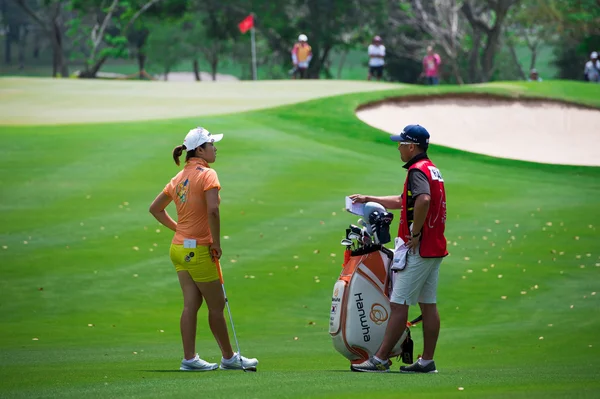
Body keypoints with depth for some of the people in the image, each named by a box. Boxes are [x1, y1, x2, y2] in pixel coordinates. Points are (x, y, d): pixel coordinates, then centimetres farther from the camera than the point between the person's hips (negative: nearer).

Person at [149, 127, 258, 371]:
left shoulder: (180, 177, 11)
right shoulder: (207, 174, -13)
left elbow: (155, 209, 19)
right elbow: (212, 210, -26)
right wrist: (216, 242, -16)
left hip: (179, 248, 8)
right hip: (199, 250, -8)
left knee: (191, 304, 7)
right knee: (216, 305, 3)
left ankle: (189, 358, 4)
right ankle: (229, 358, 13)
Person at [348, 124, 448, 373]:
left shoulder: (417, 170, -14)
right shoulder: (432, 169, 18)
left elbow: (423, 200, -34)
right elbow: (403, 201, 30)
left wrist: (415, 233, -24)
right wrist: (369, 199, 33)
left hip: (418, 249, -10)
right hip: (435, 249, 10)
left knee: (398, 304, -7)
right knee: (428, 304, 10)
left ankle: (380, 359, -6)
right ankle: (427, 361, 11)